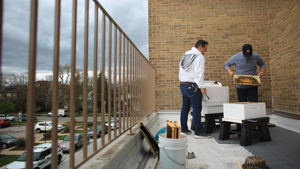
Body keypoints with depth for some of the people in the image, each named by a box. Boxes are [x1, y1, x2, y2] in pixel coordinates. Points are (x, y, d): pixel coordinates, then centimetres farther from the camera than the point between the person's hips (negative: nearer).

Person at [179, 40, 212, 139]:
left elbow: (181, 70, 21)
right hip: (192, 86, -9)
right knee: (197, 109, -3)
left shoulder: (186, 55, 18)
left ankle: (184, 129, 23)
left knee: (185, 107, 14)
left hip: (183, 85, 9)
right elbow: (199, 73, -18)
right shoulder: (199, 57, -9)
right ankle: (198, 132, 1)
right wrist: (202, 87, -17)